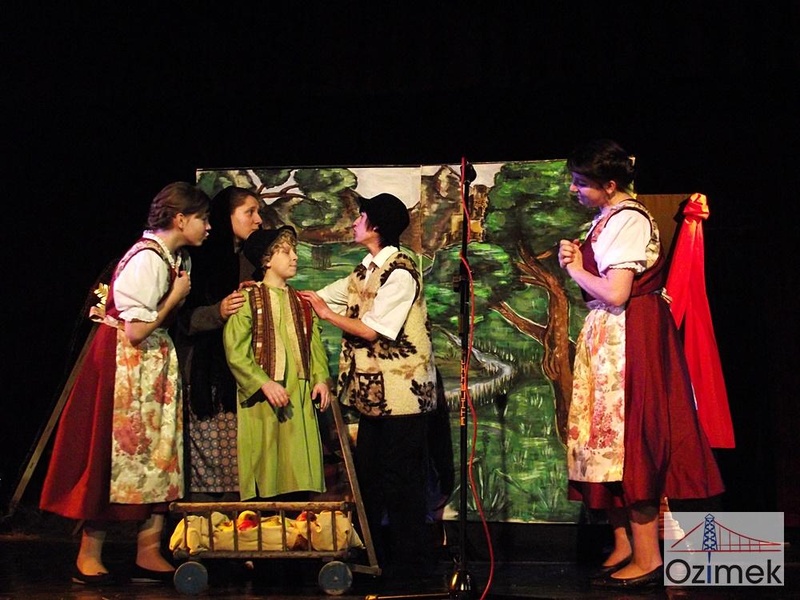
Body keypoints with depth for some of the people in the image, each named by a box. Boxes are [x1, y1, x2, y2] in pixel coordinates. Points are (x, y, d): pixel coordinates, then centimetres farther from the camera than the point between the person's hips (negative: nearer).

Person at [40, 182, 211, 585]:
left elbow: (172, 321, 8)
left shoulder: (177, 257, 8)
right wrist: (176, 296, -14)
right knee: (114, 453, -3)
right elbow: (136, 330, -24)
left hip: (156, 366, 9)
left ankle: (149, 553, 9)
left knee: (157, 455, 6)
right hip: (125, 364, -9)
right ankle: (89, 556, 7)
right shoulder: (147, 258, -21)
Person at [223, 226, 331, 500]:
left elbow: (315, 344, 12)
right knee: (266, 475, -4)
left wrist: (321, 378, -4)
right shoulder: (248, 299, -2)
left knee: (299, 475, 2)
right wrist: (264, 383, -18)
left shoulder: (302, 302, 18)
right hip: (262, 402, -5)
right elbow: (236, 352, -9)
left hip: (300, 400, 5)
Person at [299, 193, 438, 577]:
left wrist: (327, 314, -8)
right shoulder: (366, 271, 13)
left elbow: (372, 330, -18)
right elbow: (319, 297, 16)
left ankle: (410, 559, 8)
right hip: (374, 392, 9)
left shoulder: (399, 273, -15)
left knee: (401, 479, -1)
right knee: (367, 473, 14)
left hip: (402, 393, -9)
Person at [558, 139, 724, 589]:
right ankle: (623, 547, 16)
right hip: (607, 337, 10)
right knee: (610, 438, 10)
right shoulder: (607, 218, 13)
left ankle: (648, 559, -3)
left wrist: (576, 269, -8)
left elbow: (615, 293, -24)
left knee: (627, 439, -8)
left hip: (629, 337, -10)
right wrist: (577, 262, -1)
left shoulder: (628, 220, -16)